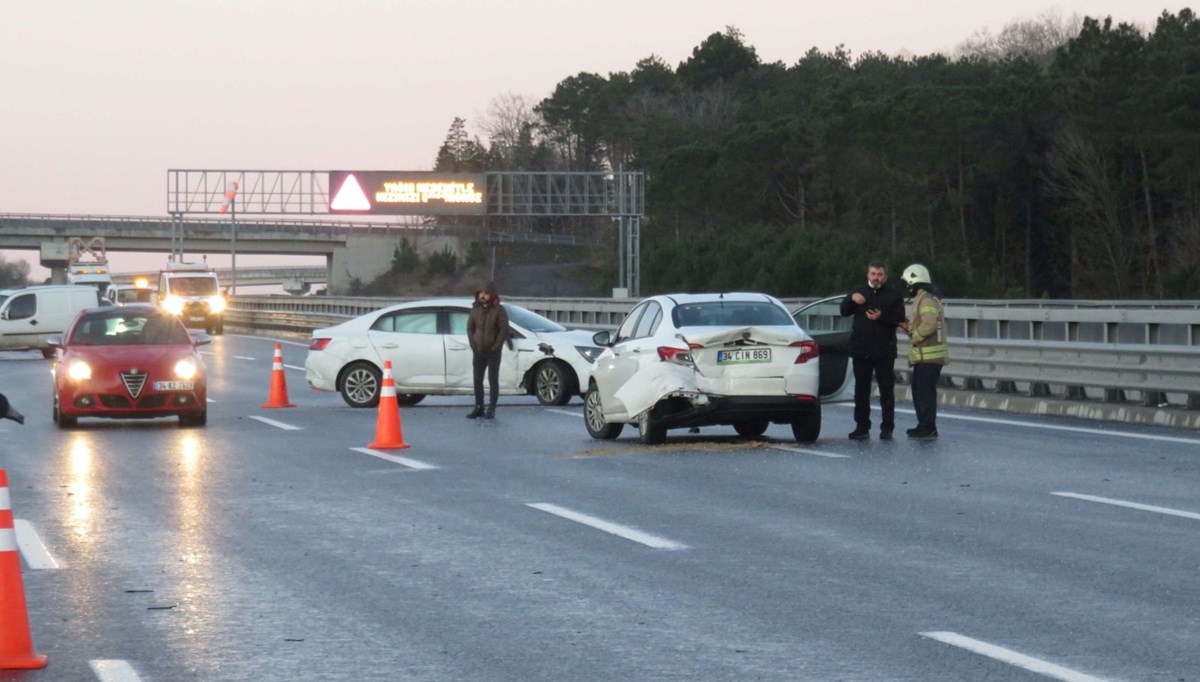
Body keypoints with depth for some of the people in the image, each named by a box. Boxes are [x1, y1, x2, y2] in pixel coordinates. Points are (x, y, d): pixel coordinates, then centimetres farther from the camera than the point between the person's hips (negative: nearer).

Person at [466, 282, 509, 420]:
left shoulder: (499, 310, -7)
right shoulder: (475, 309, 7)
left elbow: (504, 330, -11)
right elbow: (470, 328, 11)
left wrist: (496, 347, -14)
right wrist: (473, 345, 0)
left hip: (493, 352, -5)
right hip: (478, 351, 5)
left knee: (493, 380, -2)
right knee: (477, 380, 5)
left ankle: (491, 410, 0)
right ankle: (479, 408, 11)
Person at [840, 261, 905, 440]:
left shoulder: (893, 295, 5)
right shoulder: (859, 291, 12)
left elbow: (899, 319, -2)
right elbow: (844, 312, 4)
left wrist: (881, 317, -19)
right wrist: (851, 299, -16)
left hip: (884, 351, -2)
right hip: (861, 349, 2)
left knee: (887, 390, -1)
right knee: (861, 390, 5)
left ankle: (887, 428, 2)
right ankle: (862, 426, 10)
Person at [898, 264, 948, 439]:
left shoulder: (926, 300, -15)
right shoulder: (923, 299, 19)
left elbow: (929, 324, -26)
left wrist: (914, 336, -14)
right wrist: (909, 328, 9)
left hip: (929, 355, -11)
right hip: (924, 354, 11)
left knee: (925, 391, -9)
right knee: (920, 391, 15)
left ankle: (928, 427, -8)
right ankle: (925, 426, 21)